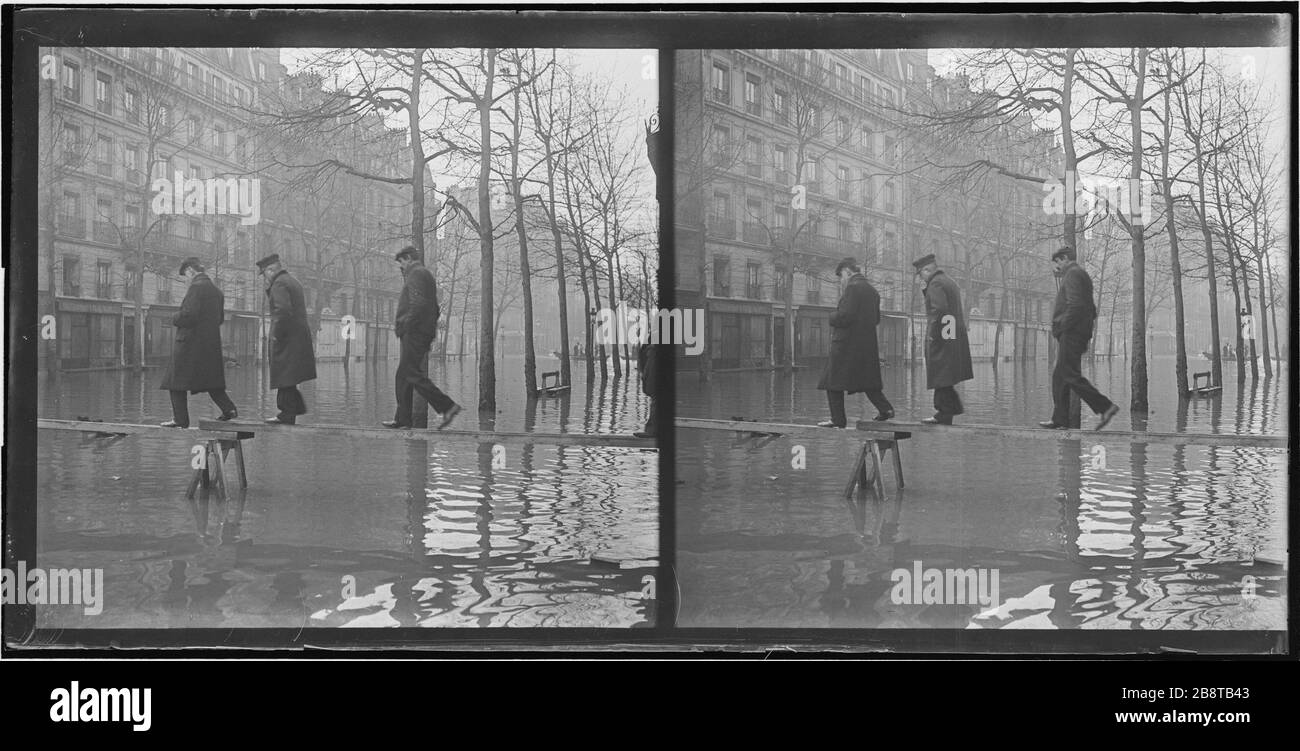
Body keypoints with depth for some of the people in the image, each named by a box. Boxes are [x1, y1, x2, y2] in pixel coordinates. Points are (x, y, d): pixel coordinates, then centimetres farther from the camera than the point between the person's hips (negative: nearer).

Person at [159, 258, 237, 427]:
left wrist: (175, 319, -4)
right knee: (210, 379, 15)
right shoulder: (216, 290, 13)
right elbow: (220, 318, 18)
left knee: (177, 382, 1)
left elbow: (189, 315, -21)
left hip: (190, 342, -8)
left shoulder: (196, 287, -13)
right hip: (212, 342, 8)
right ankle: (229, 408, 2)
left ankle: (180, 419, 1)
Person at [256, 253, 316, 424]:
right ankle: (297, 406, 19)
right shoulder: (293, 282, 18)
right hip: (300, 334, 10)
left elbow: (283, 310, -25)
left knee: (284, 377, -4)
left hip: (287, 338, -10)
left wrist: (277, 334, -18)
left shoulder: (279, 284, -13)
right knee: (287, 378, 18)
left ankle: (287, 415, -2)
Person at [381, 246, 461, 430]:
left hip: (414, 333, -10)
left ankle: (447, 406, -17)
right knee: (403, 376, 11)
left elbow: (418, 305, -22)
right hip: (425, 333, 10)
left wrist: (403, 325, -16)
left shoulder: (416, 274, -9)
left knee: (413, 374, -12)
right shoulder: (426, 275, 23)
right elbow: (435, 310, 23)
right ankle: (402, 418, 11)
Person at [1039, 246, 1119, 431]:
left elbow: (1075, 304, -21)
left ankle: (1105, 406, -17)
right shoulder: (1082, 275, 24)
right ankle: (1059, 419, 9)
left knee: (1070, 374, -13)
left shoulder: (1073, 274, -8)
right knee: (1059, 376, 10)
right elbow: (1092, 310, 25)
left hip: (1071, 333, -11)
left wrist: (1062, 327, -17)